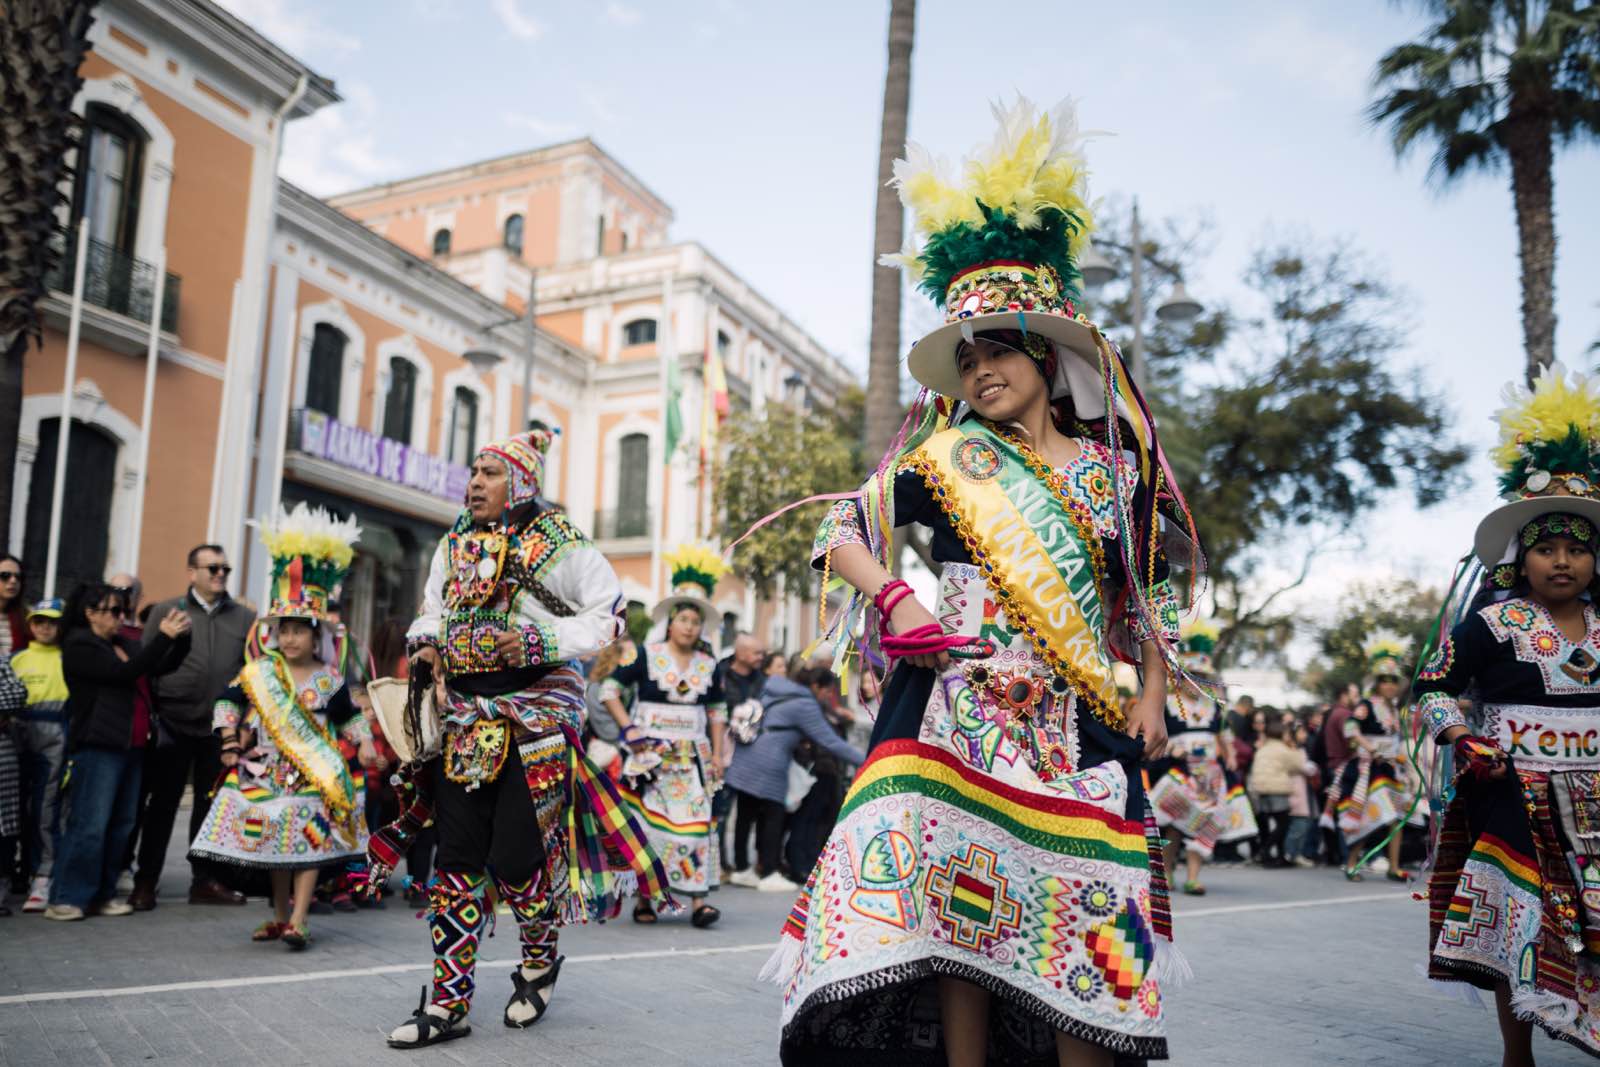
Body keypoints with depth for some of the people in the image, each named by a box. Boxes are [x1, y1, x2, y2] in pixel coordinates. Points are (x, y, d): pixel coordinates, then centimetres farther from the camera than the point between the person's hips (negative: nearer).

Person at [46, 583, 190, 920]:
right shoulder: (79, 646, -6)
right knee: (90, 825, -6)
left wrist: (180, 637, -3)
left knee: (121, 825, 8)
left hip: (131, 747, 7)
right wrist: (163, 636, -17)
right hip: (98, 747, -7)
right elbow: (125, 672, -17)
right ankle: (66, 898, 2)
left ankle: (102, 894, 16)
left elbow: (163, 666, 13)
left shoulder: (122, 644, 16)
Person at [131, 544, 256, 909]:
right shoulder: (166, 612, 5)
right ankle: (145, 882, 15)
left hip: (220, 728, 2)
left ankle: (205, 880, 19)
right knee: (162, 804, 5)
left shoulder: (245, 618, 9)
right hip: (173, 724, -2)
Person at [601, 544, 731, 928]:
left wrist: (718, 754, 9)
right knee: (647, 824, 0)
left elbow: (717, 712, 16)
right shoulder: (647, 655, -2)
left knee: (694, 822, -5)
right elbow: (610, 688, -2)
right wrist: (628, 729, -9)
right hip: (651, 753, -3)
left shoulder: (708, 665, 9)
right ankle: (644, 898, 10)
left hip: (692, 756, 3)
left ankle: (698, 899, -6)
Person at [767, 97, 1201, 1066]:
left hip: (1079, 722, 2)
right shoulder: (945, 457, 4)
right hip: (961, 710, -1)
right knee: (956, 908, -2)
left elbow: (1148, 595, 18)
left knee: (1083, 927, 1)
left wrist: (1154, 698, 9)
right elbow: (844, 530, 4)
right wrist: (895, 601, -11)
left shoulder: (1114, 471, 9)